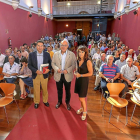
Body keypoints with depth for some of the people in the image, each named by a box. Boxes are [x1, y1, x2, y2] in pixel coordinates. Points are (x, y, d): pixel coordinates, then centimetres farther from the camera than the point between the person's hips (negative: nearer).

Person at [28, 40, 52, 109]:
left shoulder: (47, 54, -3)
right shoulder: (31, 54, -5)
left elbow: (50, 63, 3)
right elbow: (29, 65, -4)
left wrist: (48, 69, -17)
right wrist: (36, 71, -19)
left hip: (44, 75, 1)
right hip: (36, 75, 0)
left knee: (45, 89, 15)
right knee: (36, 90, 12)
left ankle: (45, 101, 36)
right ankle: (36, 102, 32)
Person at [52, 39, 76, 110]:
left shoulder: (72, 54, -6)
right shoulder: (56, 54, 1)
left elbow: (74, 64, -8)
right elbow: (53, 63, 4)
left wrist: (68, 70, -22)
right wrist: (57, 69, -15)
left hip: (67, 76, -2)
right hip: (58, 75, 2)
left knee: (67, 90, 14)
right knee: (59, 90, 18)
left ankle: (67, 102, 36)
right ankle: (59, 101, 41)